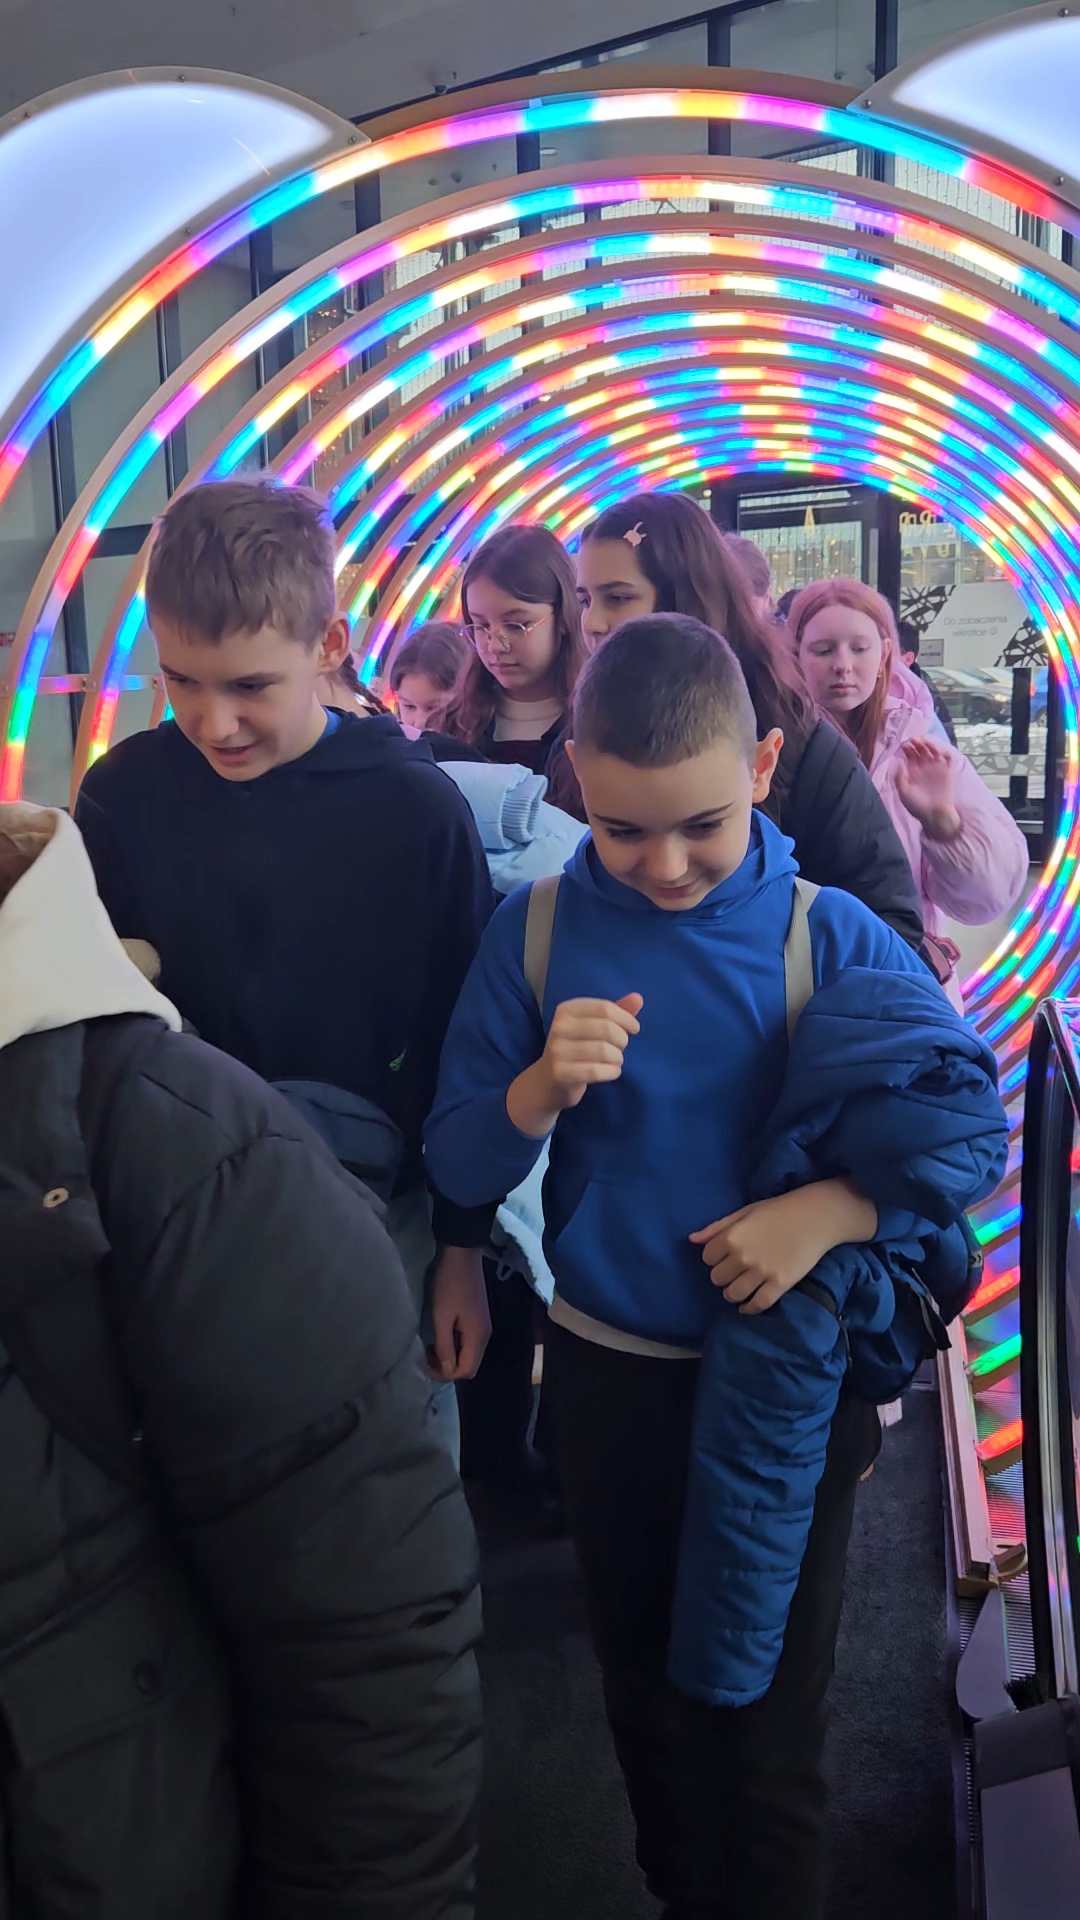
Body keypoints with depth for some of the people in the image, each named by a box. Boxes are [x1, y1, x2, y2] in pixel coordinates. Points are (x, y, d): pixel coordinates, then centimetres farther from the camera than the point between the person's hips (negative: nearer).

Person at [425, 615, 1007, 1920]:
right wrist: (539, 1090, -28)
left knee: (764, 1715, 10)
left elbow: (978, 1127, -8)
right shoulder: (537, 930, -9)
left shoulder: (830, 936, -12)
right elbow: (457, 1168, -7)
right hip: (609, 1371, 3)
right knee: (644, 1683, 24)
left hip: (785, 1391, -2)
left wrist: (829, 1208, -24)